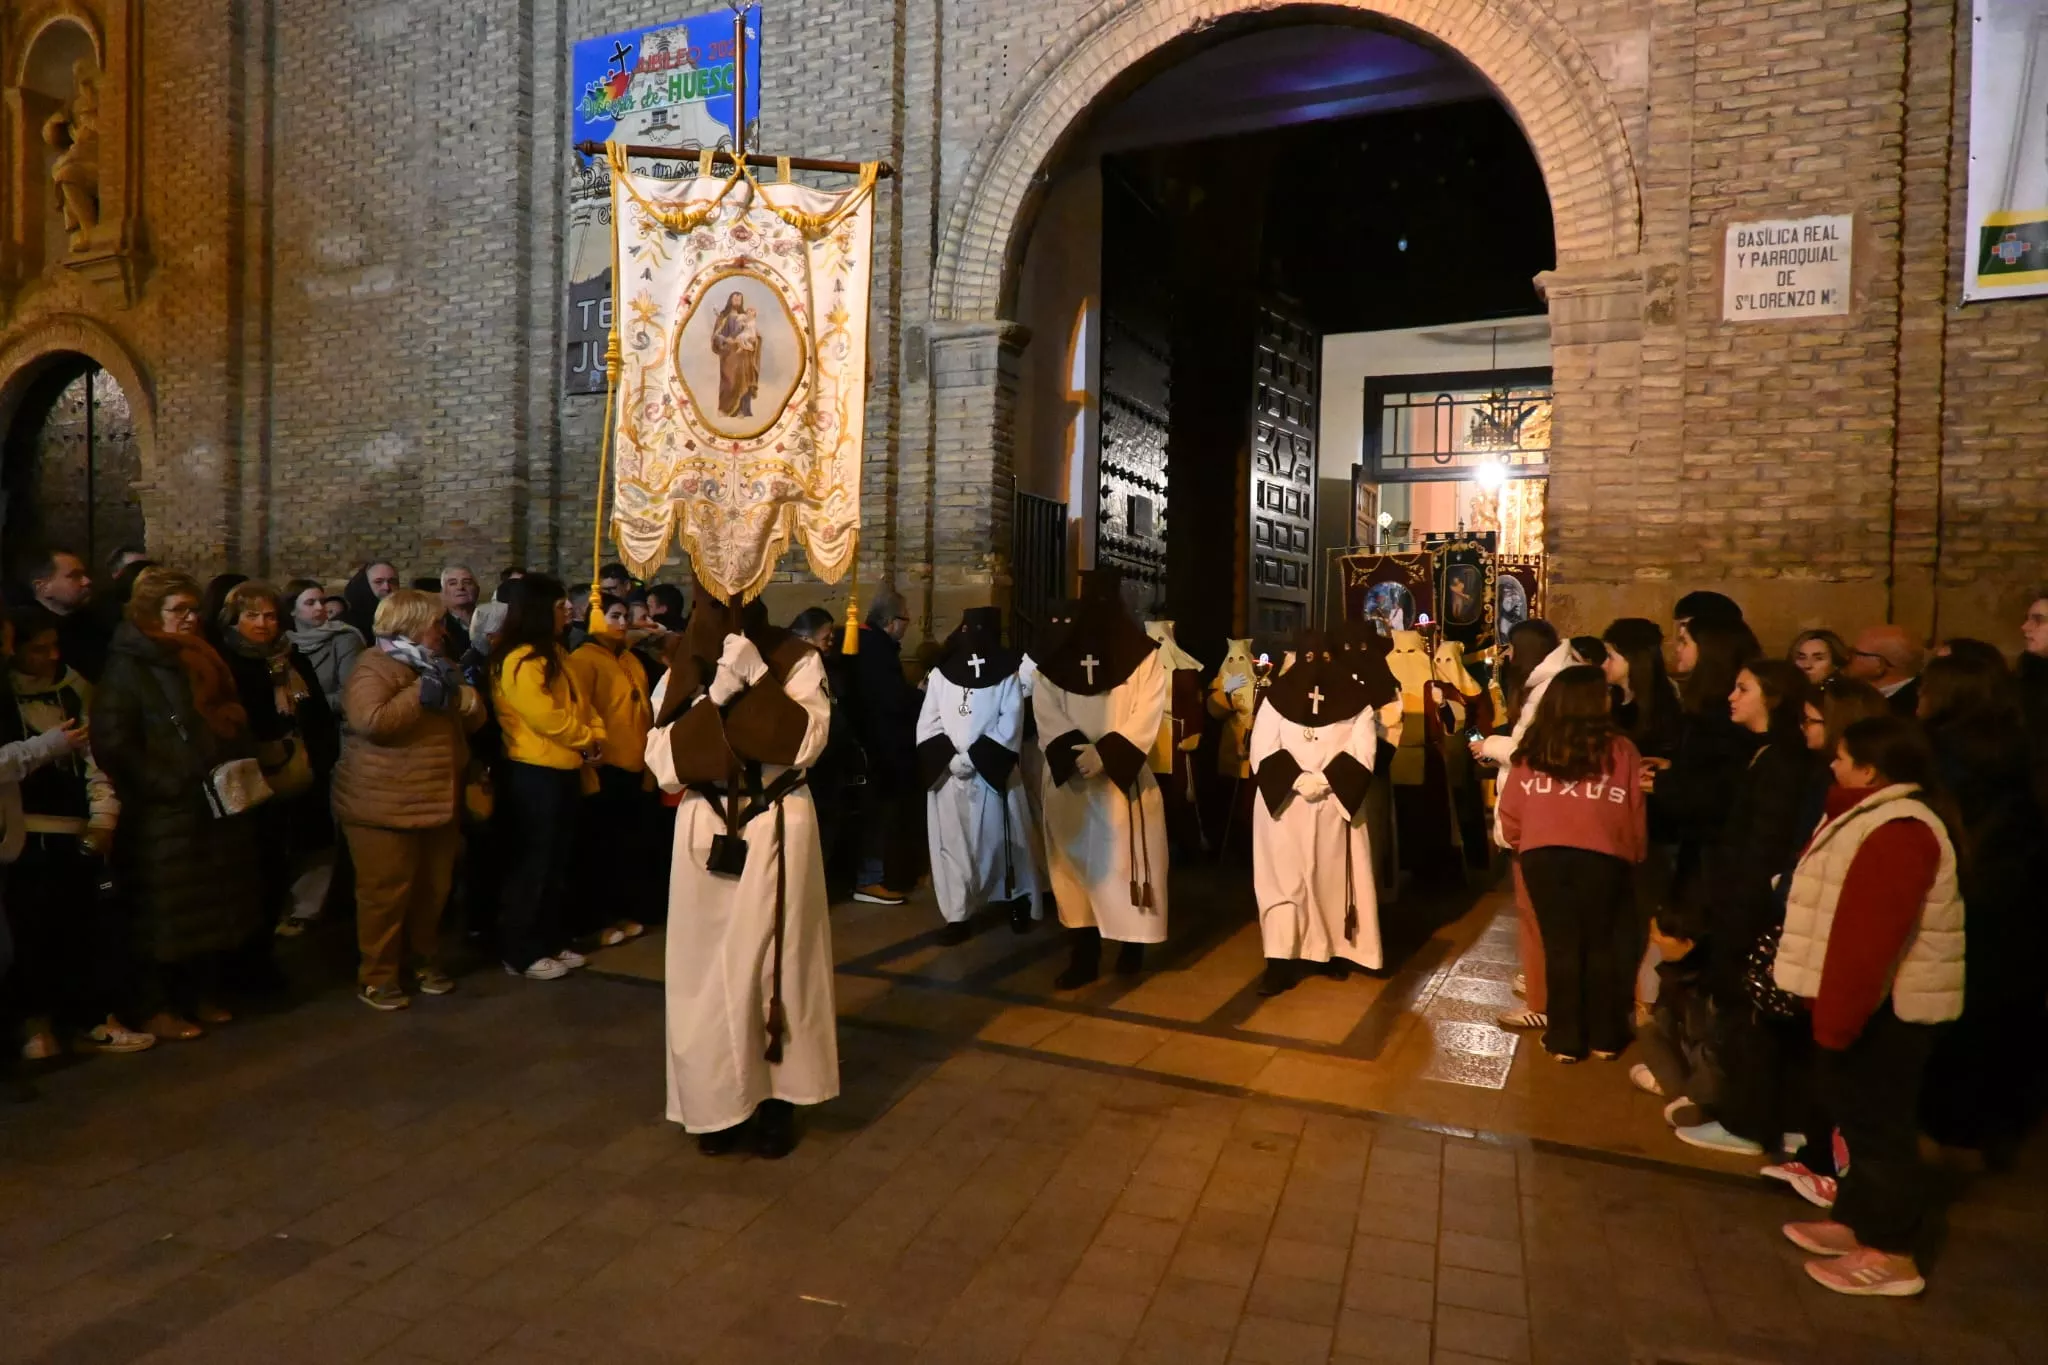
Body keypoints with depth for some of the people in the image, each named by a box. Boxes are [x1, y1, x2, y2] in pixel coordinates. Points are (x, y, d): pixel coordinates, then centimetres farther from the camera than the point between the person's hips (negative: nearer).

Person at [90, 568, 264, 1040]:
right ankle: (158, 1007, 15)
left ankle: (203, 994, 26)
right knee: (167, 913, 1)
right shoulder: (127, 669, -8)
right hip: (164, 815, -7)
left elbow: (235, 723, 21)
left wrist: (243, 762, 3)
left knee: (217, 907, 12)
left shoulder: (205, 661, 14)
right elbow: (114, 746, -16)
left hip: (221, 810, 7)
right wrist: (179, 787, -19)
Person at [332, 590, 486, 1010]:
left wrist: (458, 692, -8)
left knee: (433, 889, 14)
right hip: (386, 803, -8)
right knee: (386, 893, -2)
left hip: (437, 798, 8)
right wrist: (420, 693, -23)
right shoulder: (374, 669, -12)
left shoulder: (435, 665, 16)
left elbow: (474, 718, 12)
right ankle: (376, 977, 10)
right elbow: (370, 722, -29)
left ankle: (425, 960, 29)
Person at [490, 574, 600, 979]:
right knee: (532, 864, -1)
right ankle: (521, 953, 10)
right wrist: (585, 741, -9)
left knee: (557, 863, 15)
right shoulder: (519, 662, -18)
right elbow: (548, 718, -24)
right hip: (534, 774, -10)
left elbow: (578, 702, 15)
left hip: (562, 770, 10)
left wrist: (595, 735, -2)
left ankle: (551, 941, 26)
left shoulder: (552, 654, 14)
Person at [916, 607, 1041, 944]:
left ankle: (1019, 901, 25)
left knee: (999, 841, 5)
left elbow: (1010, 724, -7)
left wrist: (973, 758, -15)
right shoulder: (940, 673, 7)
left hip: (991, 773, -2)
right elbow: (927, 724, 4)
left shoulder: (1007, 673, 0)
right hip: (947, 775, 2)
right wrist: (950, 758, -10)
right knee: (953, 844, 3)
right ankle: (958, 915, 9)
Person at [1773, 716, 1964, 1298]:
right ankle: (1855, 1222, 30)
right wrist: (1834, 1007, 22)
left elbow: (1871, 937, -29)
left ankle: (1892, 1255, 11)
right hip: (1868, 997, 10)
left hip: (1884, 1006, -10)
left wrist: (1838, 1017, -26)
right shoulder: (1877, 816, 11)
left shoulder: (1898, 832, -24)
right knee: (1858, 1112, 18)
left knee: (1878, 1121, 0)